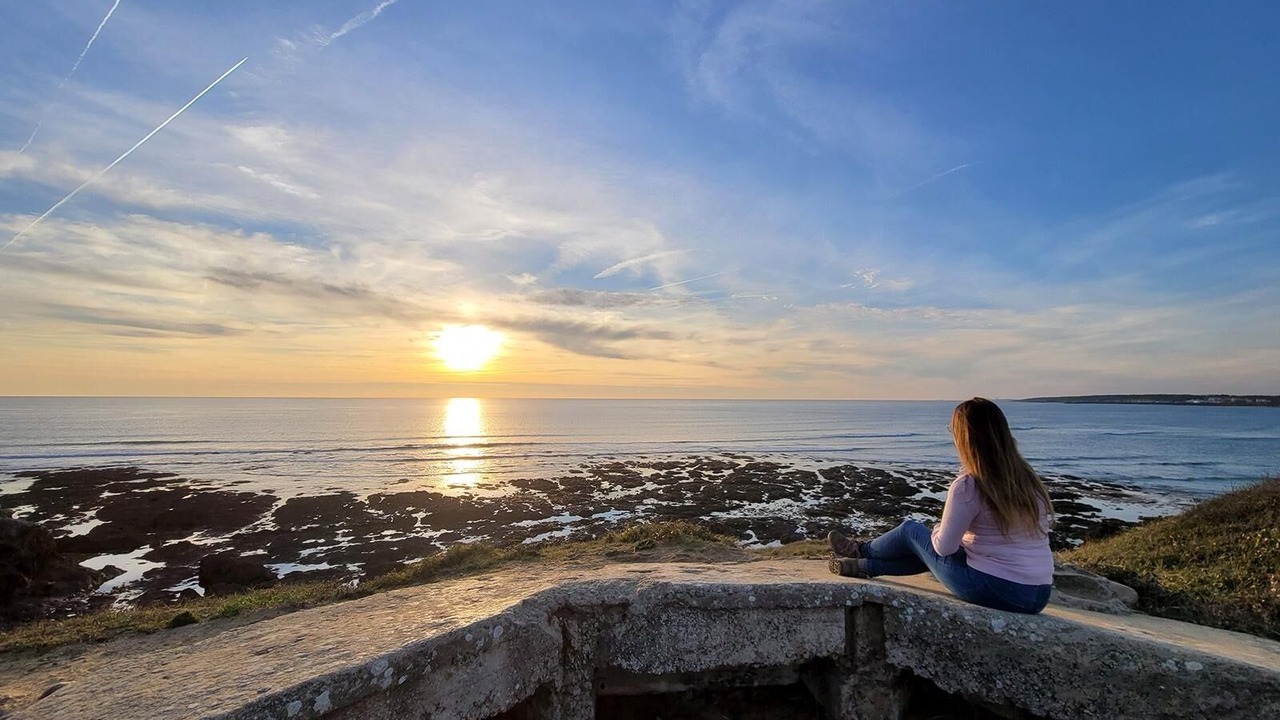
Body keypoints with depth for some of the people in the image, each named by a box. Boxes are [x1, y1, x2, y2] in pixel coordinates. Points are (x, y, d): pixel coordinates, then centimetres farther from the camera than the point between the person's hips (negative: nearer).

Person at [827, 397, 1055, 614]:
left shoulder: (968, 486, -19)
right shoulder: (1027, 479, 2)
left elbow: (944, 547, -12)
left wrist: (938, 530, 9)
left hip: (993, 591, -6)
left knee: (910, 530, 13)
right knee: (933, 549, 26)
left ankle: (862, 550, 40)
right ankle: (864, 565, 40)